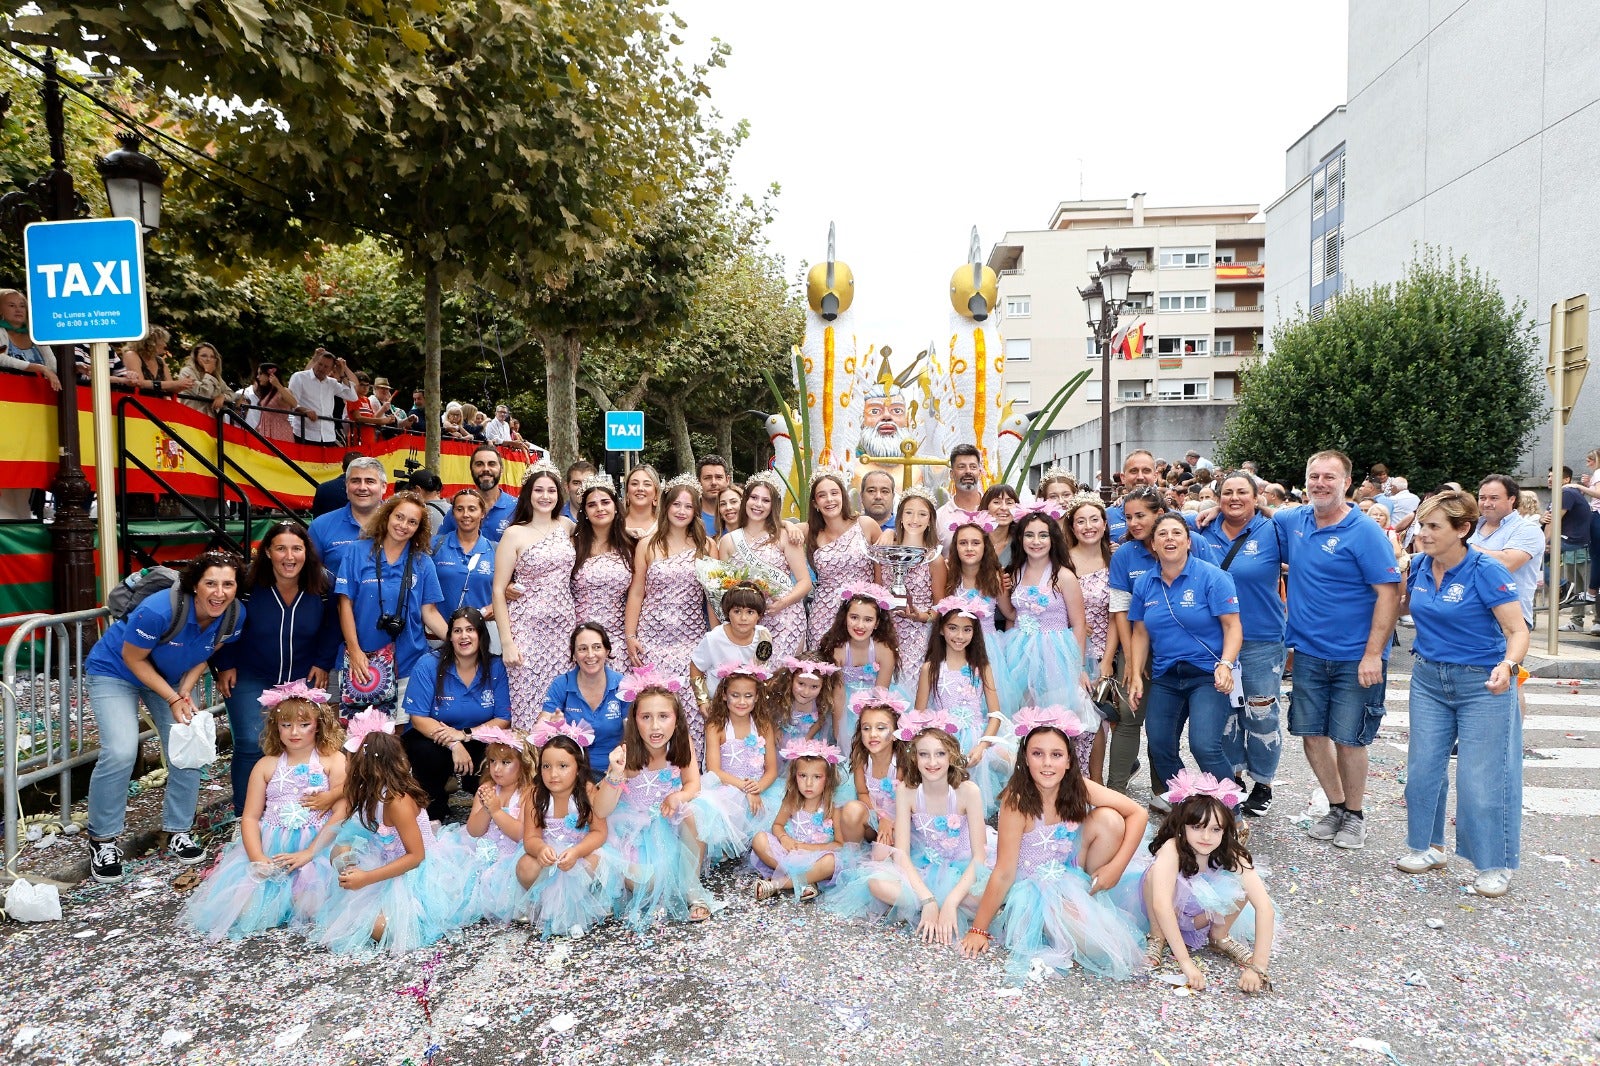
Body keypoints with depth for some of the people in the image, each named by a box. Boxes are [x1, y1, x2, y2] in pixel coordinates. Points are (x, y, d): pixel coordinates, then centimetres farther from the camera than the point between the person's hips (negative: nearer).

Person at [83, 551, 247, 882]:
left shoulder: (235, 616, -22)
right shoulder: (159, 610, -37)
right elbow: (133, 658, -21)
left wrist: (185, 691, -16)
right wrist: (173, 700, -23)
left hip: (171, 677, 5)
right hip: (114, 671, -5)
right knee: (120, 752, -20)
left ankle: (178, 832, 16)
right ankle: (102, 840, 2)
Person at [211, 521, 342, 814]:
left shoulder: (323, 585, -11)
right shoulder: (248, 583, -18)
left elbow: (330, 628, 3)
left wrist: (323, 663, -1)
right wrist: (225, 666, -6)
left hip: (302, 678, 2)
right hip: (249, 678, -2)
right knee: (251, 743, -11)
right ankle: (244, 814, 8)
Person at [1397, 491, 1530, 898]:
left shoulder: (1487, 572, -17)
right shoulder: (1420, 567, 0)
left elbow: (1518, 631, -18)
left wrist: (1508, 665, -35)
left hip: (1482, 684, -5)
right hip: (1429, 678, 6)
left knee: (1481, 778, -1)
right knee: (1423, 768, 10)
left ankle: (1494, 865, 17)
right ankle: (1429, 847, 27)